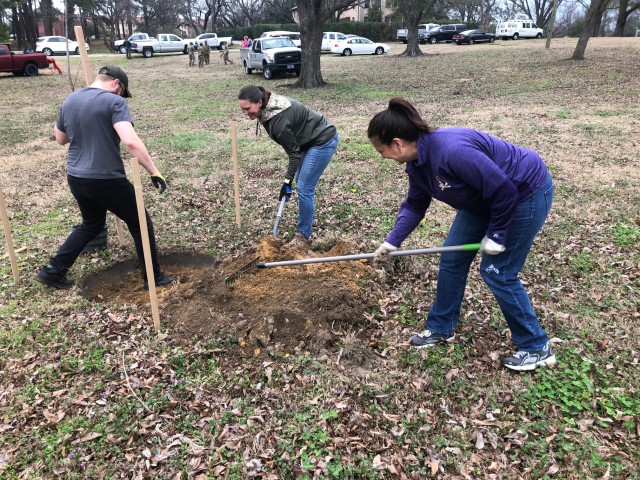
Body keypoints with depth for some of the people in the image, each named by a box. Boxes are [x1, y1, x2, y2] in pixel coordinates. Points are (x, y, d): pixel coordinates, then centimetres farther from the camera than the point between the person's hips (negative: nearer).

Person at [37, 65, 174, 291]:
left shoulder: (69, 100, 9)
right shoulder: (114, 101, -13)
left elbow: (60, 139, 22)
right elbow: (130, 141, -27)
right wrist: (154, 172, -24)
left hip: (75, 178, 7)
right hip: (106, 179, -7)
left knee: (91, 224, 28)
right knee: (140, 224, 10)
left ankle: (53, 270, 27)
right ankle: (153, 277, 17)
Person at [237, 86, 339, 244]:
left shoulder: (278, 120, -30)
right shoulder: (270, 106, -2)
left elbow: (294, 152, -21)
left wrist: (287, 181, -14)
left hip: (323, 141, -10)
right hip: (312, 139, 10)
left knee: (304, 188, -9)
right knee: (301, 181, 17)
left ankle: (303, 236, 1)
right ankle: (306, 220, 32)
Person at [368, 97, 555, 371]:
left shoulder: (452, 151, -36)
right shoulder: (417, 162, -7)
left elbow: (504, 189, -29)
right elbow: (415, 204, 9)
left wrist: (495, 235, -18)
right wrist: (392, 241, 5)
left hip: (526, 192, -9)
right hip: (485, 198, 9)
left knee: (497, 271, -4)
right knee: (452, 258, 9)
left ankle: (537, 348, 15)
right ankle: (441, 328, 27)